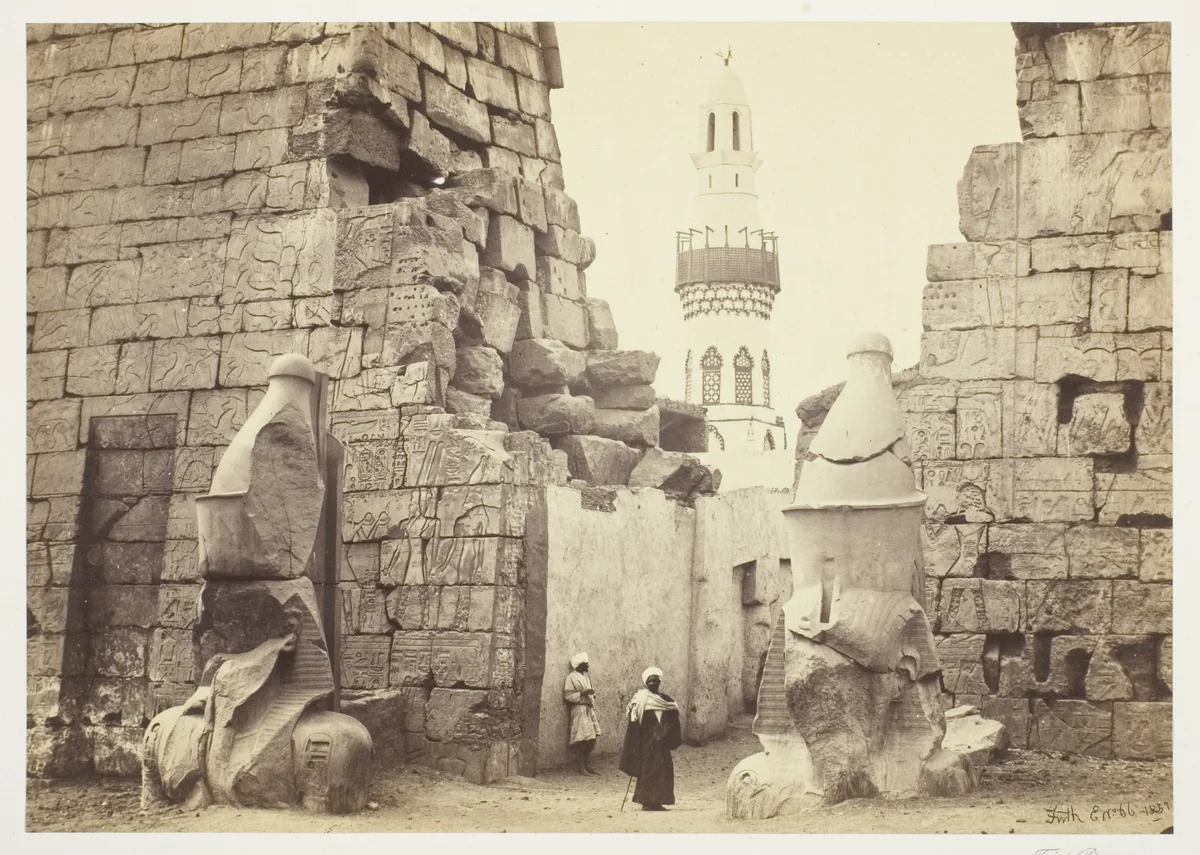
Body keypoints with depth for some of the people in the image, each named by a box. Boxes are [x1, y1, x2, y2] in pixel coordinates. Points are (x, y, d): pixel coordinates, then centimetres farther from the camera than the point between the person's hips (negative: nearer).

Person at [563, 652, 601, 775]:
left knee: (590, 739, 7)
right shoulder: (572, 677, -9)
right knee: (581, 740, -6)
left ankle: (587, 765, 16)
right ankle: (581, 767, 0)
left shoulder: (587, 675, 13)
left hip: (589, 710, 7)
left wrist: (592, 693, 3)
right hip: (578, 711, -7)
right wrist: (583, 693, -18)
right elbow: (567, 695, -13)